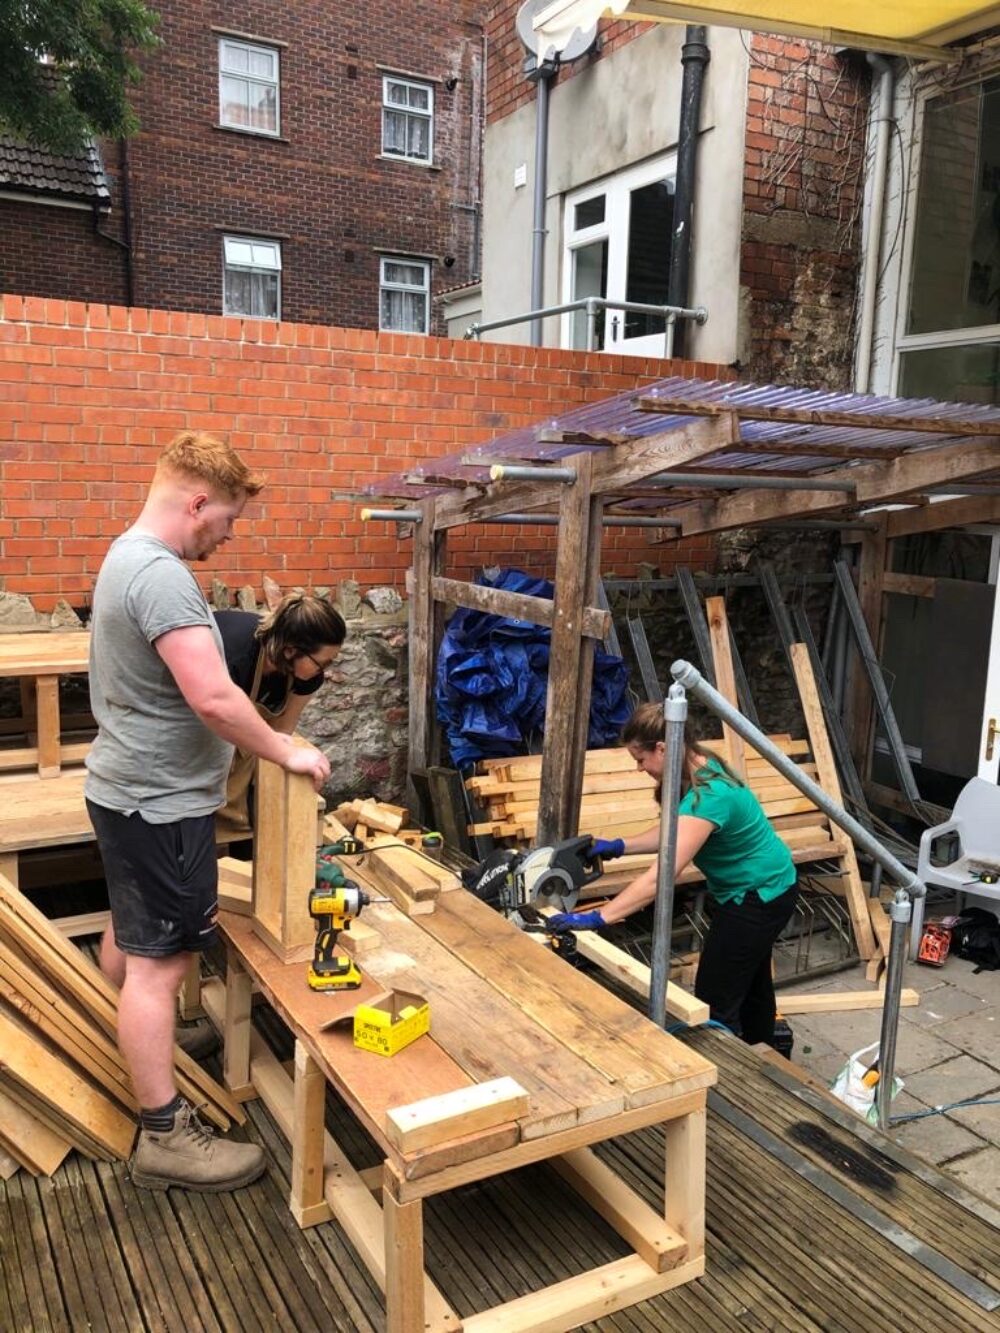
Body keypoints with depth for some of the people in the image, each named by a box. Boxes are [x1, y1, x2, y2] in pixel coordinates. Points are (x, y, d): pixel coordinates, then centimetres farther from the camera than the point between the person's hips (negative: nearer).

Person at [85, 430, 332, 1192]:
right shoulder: (160, 574, -24)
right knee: (159, 962, -2)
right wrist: (286, 753, -18)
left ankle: (129, 1042, 45)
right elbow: (214, 698, -32)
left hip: (129, 787, 11)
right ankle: (166, 1136, 8)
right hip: (160, 800, -11)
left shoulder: (130, 555, 10)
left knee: (129, 935, 25)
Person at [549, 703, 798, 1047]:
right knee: (749, 982, 29)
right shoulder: (699, 767, -7)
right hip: (762, 889, 10)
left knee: (714, 1003, -2)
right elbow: (674, 831, 7)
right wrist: (619, 846, -3)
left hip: (758, 898, -10)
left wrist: (597, 918, -42)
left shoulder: (707, 797, -36)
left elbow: (660, 877, -41)